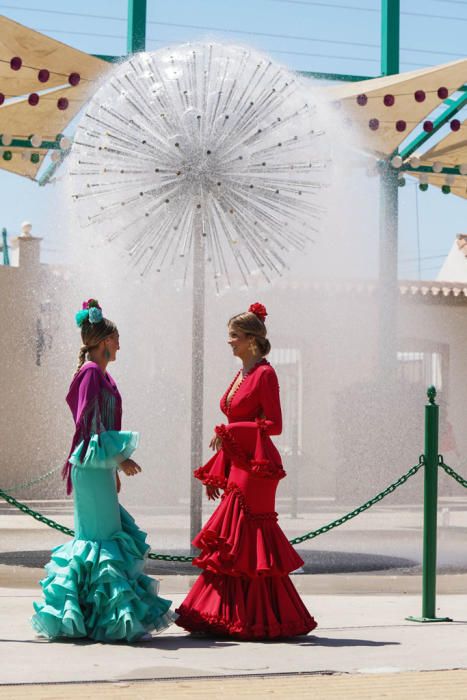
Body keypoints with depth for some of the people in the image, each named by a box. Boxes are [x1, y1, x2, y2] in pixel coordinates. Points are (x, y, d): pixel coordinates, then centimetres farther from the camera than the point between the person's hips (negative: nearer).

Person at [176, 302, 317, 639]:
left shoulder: (264, 374, -10)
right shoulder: (242, 375, 16)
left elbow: (274, 425, -16)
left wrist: (230, 431, -18)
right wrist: (216, 473, 18)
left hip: (256, 466, -9)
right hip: (238, 465, 9)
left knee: (247, 542, -6)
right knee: (233, 543, 7)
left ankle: (257, 622, 2)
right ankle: (228, 618, 11)